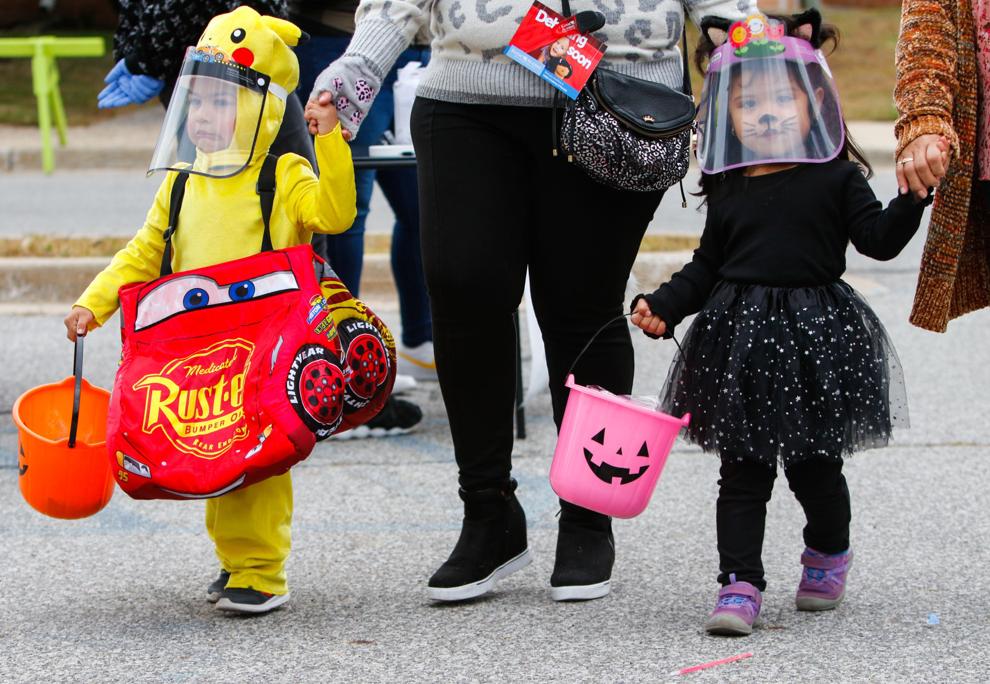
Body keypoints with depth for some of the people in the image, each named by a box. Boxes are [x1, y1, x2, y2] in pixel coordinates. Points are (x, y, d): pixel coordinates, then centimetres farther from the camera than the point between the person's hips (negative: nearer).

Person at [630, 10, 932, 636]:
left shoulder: (836, 179, -1)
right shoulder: (728, 191, 7)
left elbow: (879, 238, -7)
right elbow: (707, 268, 13)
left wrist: (912, 196, -21)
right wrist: (663, 306, 2)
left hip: (816, 338, -2)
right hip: (739, 340, 2)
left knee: (814, 465, 6)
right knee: (743, 471, 1)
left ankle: (830, 553, 33)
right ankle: (740, 583, 3)